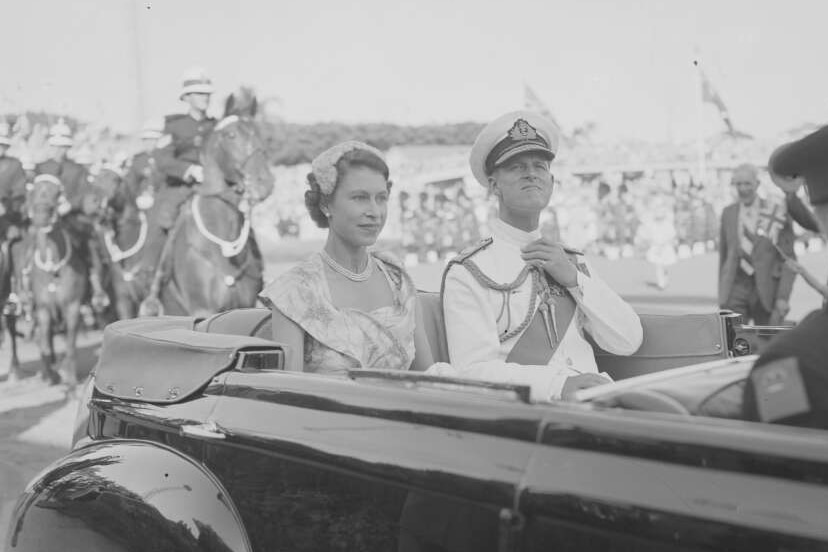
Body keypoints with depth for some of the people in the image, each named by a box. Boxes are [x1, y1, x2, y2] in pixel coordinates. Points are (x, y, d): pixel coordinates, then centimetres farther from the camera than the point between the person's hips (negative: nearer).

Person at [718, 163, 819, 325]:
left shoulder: (778, 212, -3)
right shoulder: (728, 213, 9)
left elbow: (789, 259, -4)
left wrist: (783, 297, -13)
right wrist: (722, 295, 16)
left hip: (768, 291, -2)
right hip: (736, 289, 2)